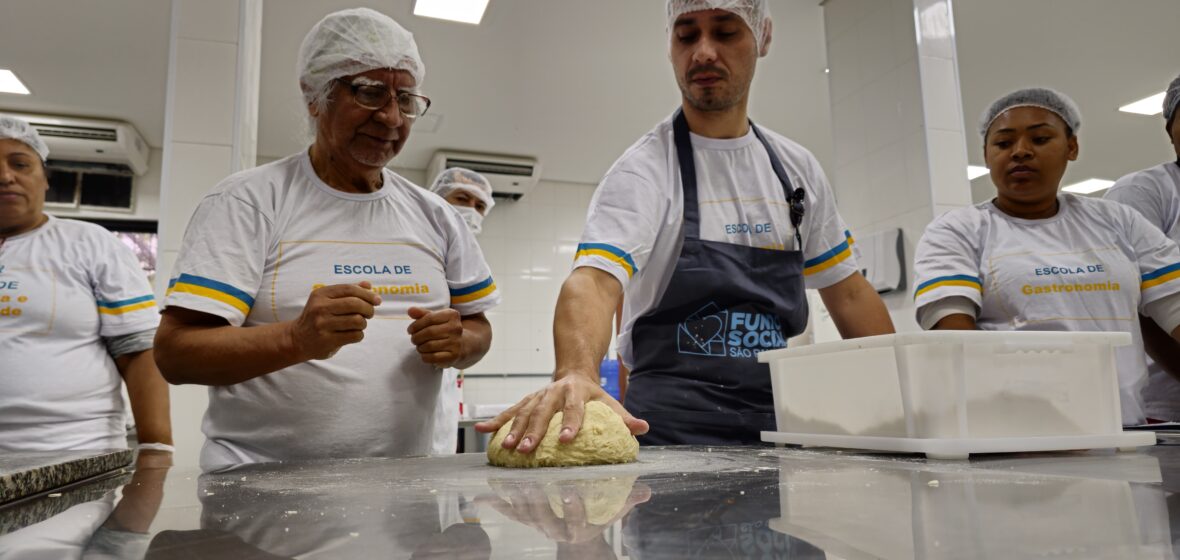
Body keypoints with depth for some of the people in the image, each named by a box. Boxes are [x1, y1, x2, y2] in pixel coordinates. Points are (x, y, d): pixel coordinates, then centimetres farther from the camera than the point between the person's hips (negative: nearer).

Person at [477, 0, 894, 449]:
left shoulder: (798, 168, 8)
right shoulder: (643, 168, -9)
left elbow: (848, 293, 14)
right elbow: (593, 279, -25)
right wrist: (576, 374, -45)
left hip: (780, 425, 5)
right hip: (671, 435, -4)